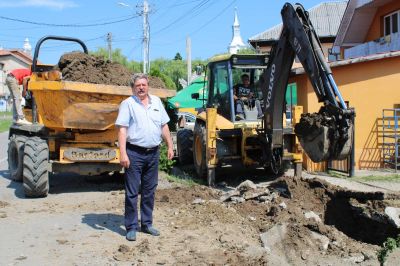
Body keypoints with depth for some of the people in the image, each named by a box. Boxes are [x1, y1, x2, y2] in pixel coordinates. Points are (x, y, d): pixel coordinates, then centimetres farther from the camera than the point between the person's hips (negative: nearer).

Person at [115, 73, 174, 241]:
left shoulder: (156, 102, 11)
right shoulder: (128, 104, -4)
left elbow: (164, 126, 16)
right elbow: (122, 129, -11)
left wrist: (170, 146, 11)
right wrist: (123, 153, -19)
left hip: (153, 152, 5)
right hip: (134, 153, -5)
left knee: (149, 191, 13)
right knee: (132, 192, -1)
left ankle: (146, 224, 25)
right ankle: (131, 227, 7)